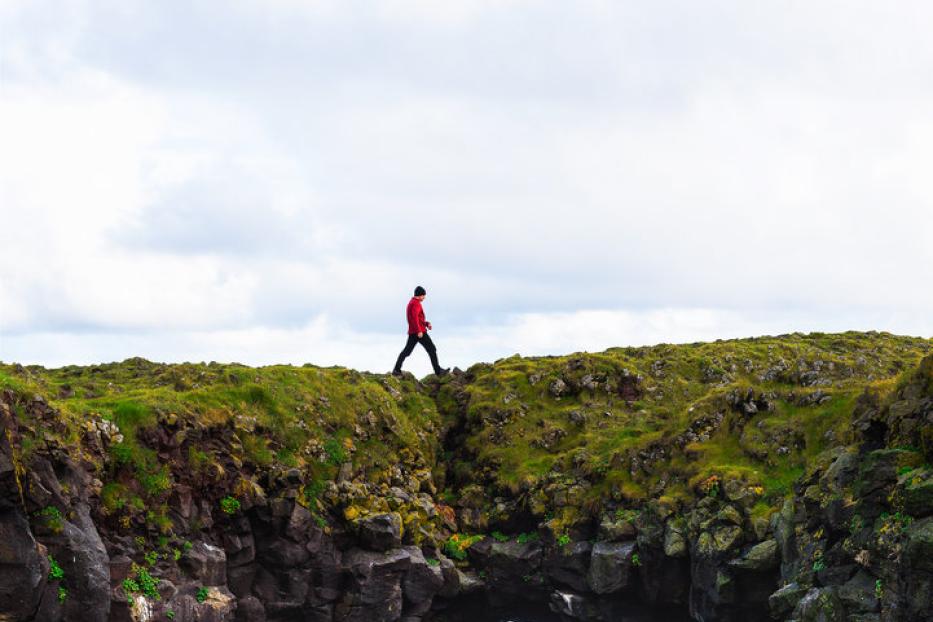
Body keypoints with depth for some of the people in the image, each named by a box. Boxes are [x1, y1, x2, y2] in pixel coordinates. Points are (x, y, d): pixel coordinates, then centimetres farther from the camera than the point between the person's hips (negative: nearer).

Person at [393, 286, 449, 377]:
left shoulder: (411, 303, 21)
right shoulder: (416, 303, -11)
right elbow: (414, 317, -24)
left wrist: (426, 323, 13)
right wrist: (419, 331, -28)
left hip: (412, 332, 9)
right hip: (419, 332, -9)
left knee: (407, 351, 6)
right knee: (432, 349, -2)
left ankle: (396, 370, -3)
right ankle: (438, 370, -1)